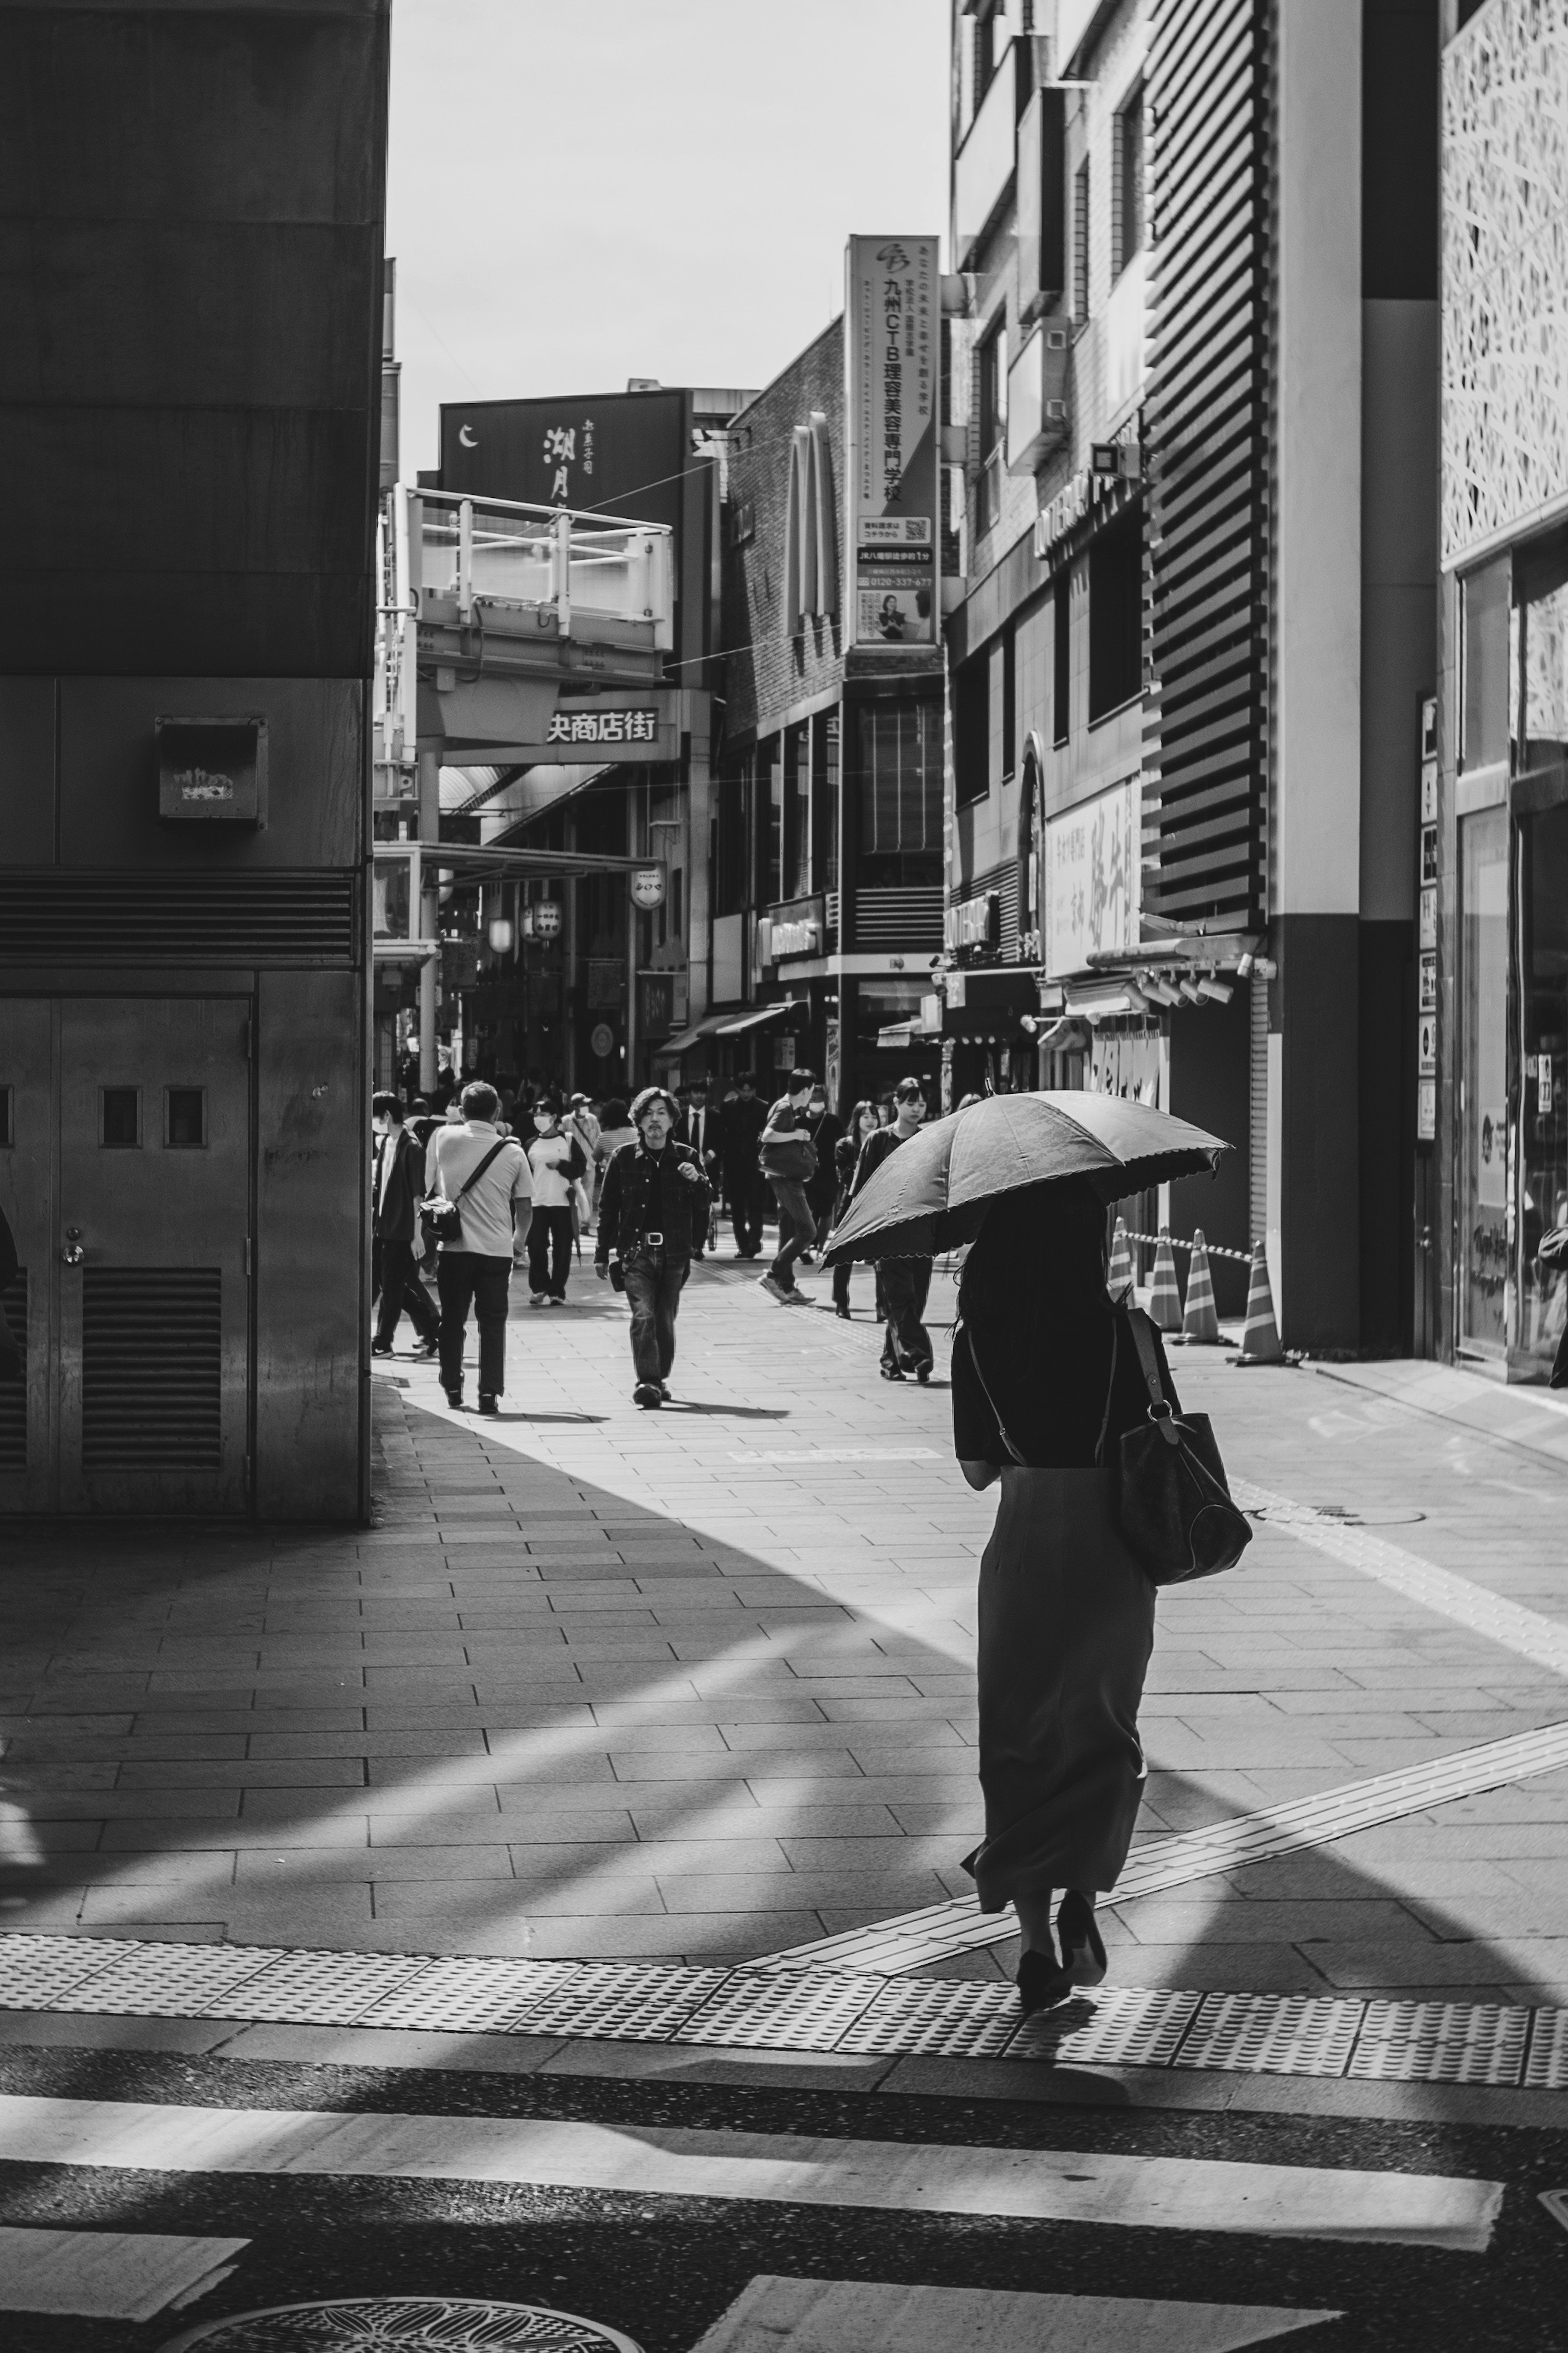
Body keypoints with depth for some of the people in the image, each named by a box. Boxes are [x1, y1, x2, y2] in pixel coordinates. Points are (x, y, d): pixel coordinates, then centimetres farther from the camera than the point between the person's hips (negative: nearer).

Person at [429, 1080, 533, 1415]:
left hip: (454, 1246, 0)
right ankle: (489, 1393, 3)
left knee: (453, 1320, 13)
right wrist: (518, 1245, 17)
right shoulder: (513, 1152, -2)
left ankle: (452, 1388, 16)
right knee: (492, 1324, 7)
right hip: (497, 1249, 0)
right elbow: (525, 1208, 3)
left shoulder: (445, 1139, -3)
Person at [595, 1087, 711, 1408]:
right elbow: (608, 1207, 7)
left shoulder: (686, 1157, 5)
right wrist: (602, 1254, 6)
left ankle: (661, 1378, 23)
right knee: (643, 1316, -15)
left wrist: (697, 1181, -16)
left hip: (674, 1252, 2)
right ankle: (647, 1382, -19)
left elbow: (704, 1206, 5)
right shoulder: (624, 1158, 2)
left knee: (666, 1320, 8)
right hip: (637, 1249, -2)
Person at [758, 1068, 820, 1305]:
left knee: (789, 1233, 11)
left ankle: (788, 1287, 13)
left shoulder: (790, 1109, 16)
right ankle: (773, 1276, -13)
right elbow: (768, 1135, -26)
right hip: (786, 1178, -10)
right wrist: (796, 1135, -17)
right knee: (807, 1231, -13)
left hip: (790, 1178, 10)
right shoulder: (784, 1108, -12)